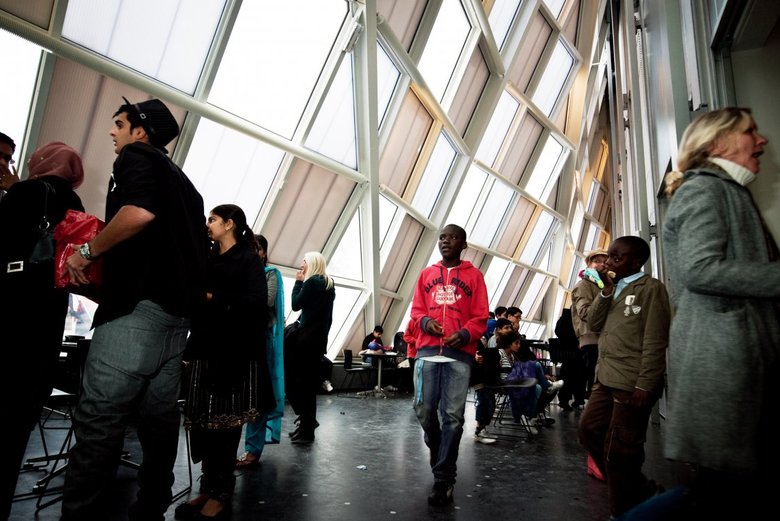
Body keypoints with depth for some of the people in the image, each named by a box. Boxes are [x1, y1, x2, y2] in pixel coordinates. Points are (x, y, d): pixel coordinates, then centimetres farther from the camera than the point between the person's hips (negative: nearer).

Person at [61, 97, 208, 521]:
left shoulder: (136, 156, 3)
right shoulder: (180, 178, 27)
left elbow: (140, 212, -18)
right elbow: (194, 247, 23)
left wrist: (87, 251, -6)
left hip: (138, 303, -9)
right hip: (176, 308, 9)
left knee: (99, 417, -8)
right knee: (159, 417, 10)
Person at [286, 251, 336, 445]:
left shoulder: (311, 282, -11)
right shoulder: (329, 285, 14)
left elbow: (296, 304, -8)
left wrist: (298, 282, 0)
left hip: (307, 338, -9)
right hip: (320, 338, 9)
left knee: (296, 382, -1)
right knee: (309, 382, 12)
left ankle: (306, 421, -1)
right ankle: (307, 426, 18)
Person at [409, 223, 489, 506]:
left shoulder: (473, 275, 7)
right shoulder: (426, 274, 15)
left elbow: (480, 318, 2)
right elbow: (416, 310, 14)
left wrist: (464, 335, -16)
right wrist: (425, 322, -7)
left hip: (459, 353, -2)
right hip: (427, 350, 3)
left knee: (452, 416, -2)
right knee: (424, 409, 2)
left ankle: (443, 479, 9)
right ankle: (437, 450, 32)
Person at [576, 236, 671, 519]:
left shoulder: (650, 288, -8)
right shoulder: (614, 289, 16)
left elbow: (655, 342, -13)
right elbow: (593, 323, 6)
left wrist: (645, 386, -18)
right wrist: (607, 288, -3)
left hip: (632, 384, -8)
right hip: (606, 379, 9)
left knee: (619, 452, 0)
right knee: (588, 430, 15)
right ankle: (637, 487, 29)